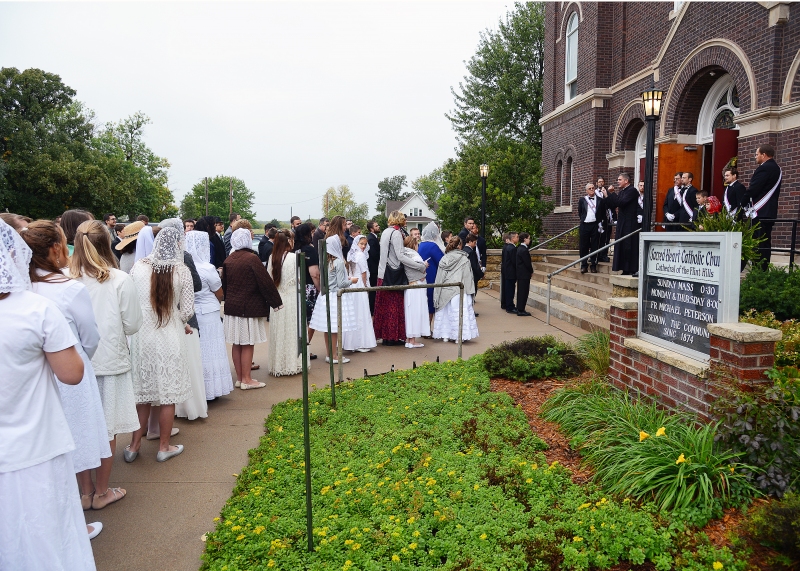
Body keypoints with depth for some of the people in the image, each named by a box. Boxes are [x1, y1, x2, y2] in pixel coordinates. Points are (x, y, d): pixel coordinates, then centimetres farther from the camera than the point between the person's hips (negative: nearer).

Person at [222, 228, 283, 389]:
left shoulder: (228, 260, 6)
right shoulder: (252, 258, -14)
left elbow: (224, 284, 15)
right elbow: (265, 282, -15)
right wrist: (276, 302, -7)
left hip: (231, 307, 7)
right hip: (249, 307, -7)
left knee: (237, 344, 11)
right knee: (248, 344, 0)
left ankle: (239, 378, 20)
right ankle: (246, 380, 6)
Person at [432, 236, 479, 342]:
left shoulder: (444, 259, 2)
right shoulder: (464, 259, -5)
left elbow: (439, 277, 3)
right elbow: (468, 276, -3)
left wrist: (437, 295, 8)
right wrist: (469, 290, 5)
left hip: (445, 291, 3)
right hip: (458, 290, -3)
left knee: (445, 312, 12)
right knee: (458, 313, 1)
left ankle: (445, 335, 16)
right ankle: (458, 336, 1)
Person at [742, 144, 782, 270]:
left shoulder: (764, 169, -13)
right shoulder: (777, 169, 18)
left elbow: (753, 189, -17)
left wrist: (742, 203, -3)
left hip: (760, 212, -10)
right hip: (770, 212, 10)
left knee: (759, 244, -9)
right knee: (765, 243, 11)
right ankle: (764, 270, 15)